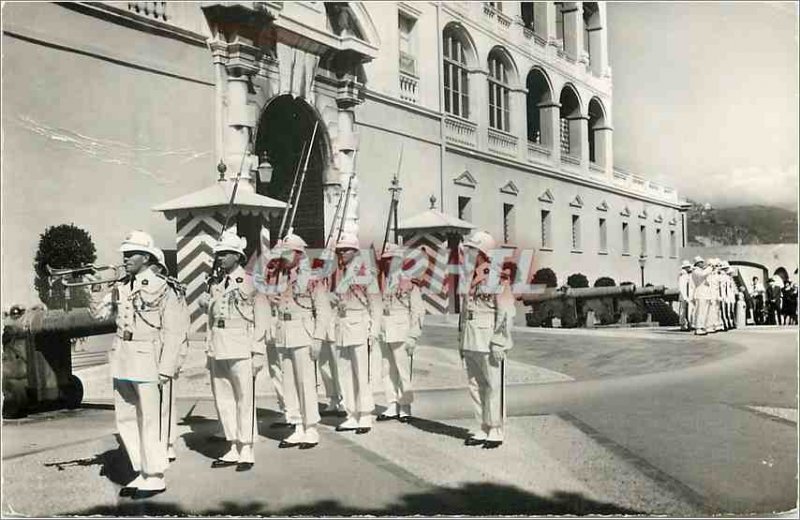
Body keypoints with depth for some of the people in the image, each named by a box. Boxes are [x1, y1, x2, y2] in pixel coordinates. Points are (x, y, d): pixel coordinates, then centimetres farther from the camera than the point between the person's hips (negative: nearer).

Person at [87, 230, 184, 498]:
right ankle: (141, 473, 28)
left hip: (147, 360, -7)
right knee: (125, 420, 14)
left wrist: (166, 369, -12)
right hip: (121, 360, 7)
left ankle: (155, 477, 14)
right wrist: (97, 289, -7)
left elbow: (174, 332, -10)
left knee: (149, 421, 0)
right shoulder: (120, 287, 11)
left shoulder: (161, 288, -9)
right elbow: (99, 312, 9)